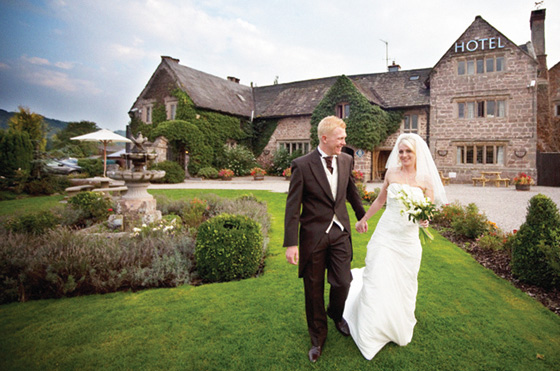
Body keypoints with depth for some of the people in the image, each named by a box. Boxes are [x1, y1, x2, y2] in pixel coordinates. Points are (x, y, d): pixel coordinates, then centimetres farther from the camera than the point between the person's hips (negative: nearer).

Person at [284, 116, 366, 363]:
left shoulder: (346, 160, 2)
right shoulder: (302, 165, -13)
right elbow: (292, 207, -13)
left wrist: (361, 215, 29)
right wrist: (291, 243, -15)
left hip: (340, 233, 4)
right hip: (313, 235, -3)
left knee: (343, 282, 7)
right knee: (314, 289, 10)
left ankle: (335, 314, 43)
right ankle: (318, 337, 34)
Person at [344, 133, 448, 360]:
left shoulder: (426, 179, -3)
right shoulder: (391, 173, 1)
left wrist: (425, 220, -23)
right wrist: (363, 219, 20)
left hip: (408, 239, 0)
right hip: (385, 234, 0)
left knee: (403, 284, 12)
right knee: (378, 280, 0)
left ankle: (398, 328, 38)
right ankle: (371, 333, 20)